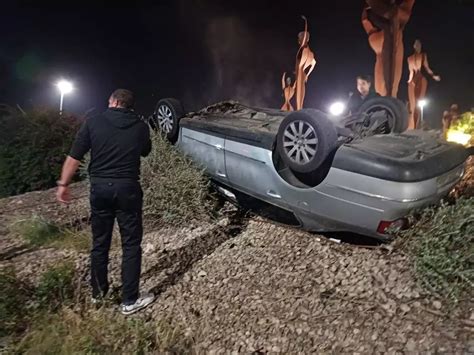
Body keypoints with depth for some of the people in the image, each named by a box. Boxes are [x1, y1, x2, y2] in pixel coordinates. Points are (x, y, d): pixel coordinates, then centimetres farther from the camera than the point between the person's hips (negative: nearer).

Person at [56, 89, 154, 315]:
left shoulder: (93, 123, 0)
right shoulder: (140, 127, 1)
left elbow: (74, 157, -1)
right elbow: (146, 152, 19)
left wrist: (63, 184, 8)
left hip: (99, 187, 2)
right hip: (127, 188, -1)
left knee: (99, 242, 16)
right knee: (131, 244, 5)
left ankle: (98, 291, 34)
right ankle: (129, 301, 10)